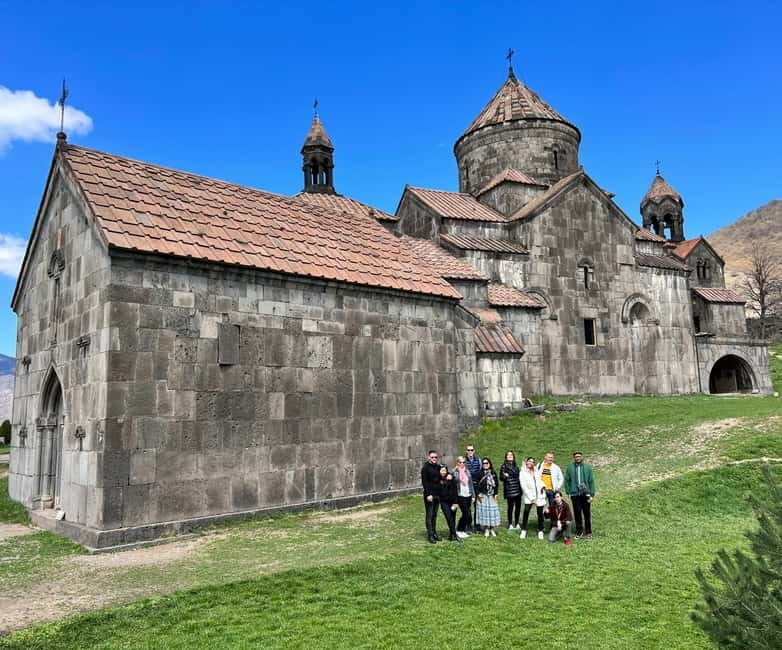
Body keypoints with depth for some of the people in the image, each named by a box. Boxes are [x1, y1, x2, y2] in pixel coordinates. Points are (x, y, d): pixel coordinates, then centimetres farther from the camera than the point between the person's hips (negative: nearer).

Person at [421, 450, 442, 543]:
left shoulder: (438, 467, 10)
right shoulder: (425, 468, -8)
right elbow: (424, 482, -12)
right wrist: (428, 494, -18)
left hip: (437, 494, 6)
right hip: (429, 495, -6)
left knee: (434, 515, 12)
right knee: (429, 515, -2)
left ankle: (434, 533, 20)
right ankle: (430, 535, 1)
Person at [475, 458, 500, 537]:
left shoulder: (493, 473, 7)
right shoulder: (480, 474, 1)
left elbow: (496, 484, 9)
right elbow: (477, 484, -1)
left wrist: (495, 494, 2)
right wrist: (478, 494, -9)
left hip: (492, 495, 2)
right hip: (482, 495, -2)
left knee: (492, 511, -2)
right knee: (484, 511, -3)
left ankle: (492, 529, 9)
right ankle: (486, 529, 7)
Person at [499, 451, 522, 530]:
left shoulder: (516, 466, 13)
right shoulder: (504, 466, -4)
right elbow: (501, 478, -3)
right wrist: (504, 476, -22)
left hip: (518, 490, 6)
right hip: (509, 490, -6)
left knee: (518, 506, 7)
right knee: (511, 506, -4)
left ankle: (516, 523, 20)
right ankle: (510, 524, 8)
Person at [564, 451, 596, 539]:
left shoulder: (587, 467, 2)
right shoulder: (570, 467, 2)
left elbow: (591, 481, 3)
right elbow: (566, 480, 7)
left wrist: (592, 494, -2)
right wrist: (568, 492, 1)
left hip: (585, 493, 0)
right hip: (575, 494, 0)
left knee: (587, 513, 5)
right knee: (577, 513, 4)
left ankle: (588, 532, 18)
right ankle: (579, 531, 18)